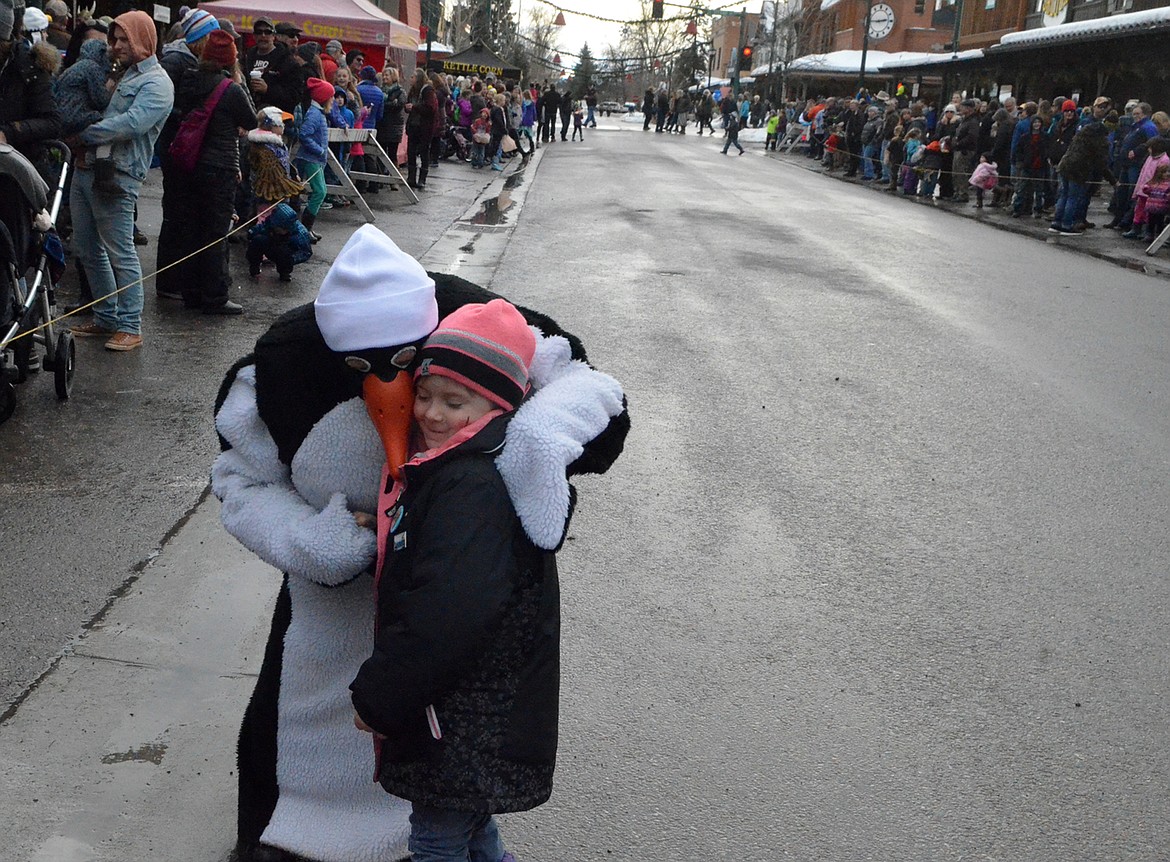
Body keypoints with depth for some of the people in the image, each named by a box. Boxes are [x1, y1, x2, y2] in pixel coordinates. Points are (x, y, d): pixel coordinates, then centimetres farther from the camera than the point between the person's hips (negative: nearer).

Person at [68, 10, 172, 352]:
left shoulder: (156, 83, -8)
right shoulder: (121, 74, 21)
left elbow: (131, 123, -22)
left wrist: (83, 136, -16)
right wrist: (81, 144, 4)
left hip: (115, 178, -9)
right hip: (86, 170, 9)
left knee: (120, 254, -5)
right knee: (88, 250, 13)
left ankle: (130, 327, 2)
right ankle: (106, 318, 23)